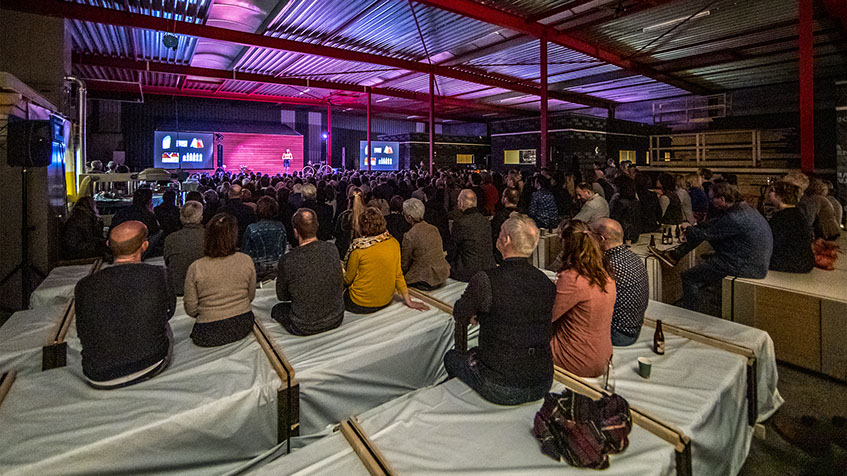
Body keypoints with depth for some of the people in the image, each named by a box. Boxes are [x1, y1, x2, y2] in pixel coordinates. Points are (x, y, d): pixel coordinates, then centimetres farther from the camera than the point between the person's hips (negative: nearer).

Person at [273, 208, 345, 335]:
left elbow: (281, 296, -5)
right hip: (336, 320, 4)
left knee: (276, 309, 26)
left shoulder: (287, 260, -24)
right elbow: (340, 287, 1)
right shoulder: (332, 249, -14)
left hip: (304, 328, -4)